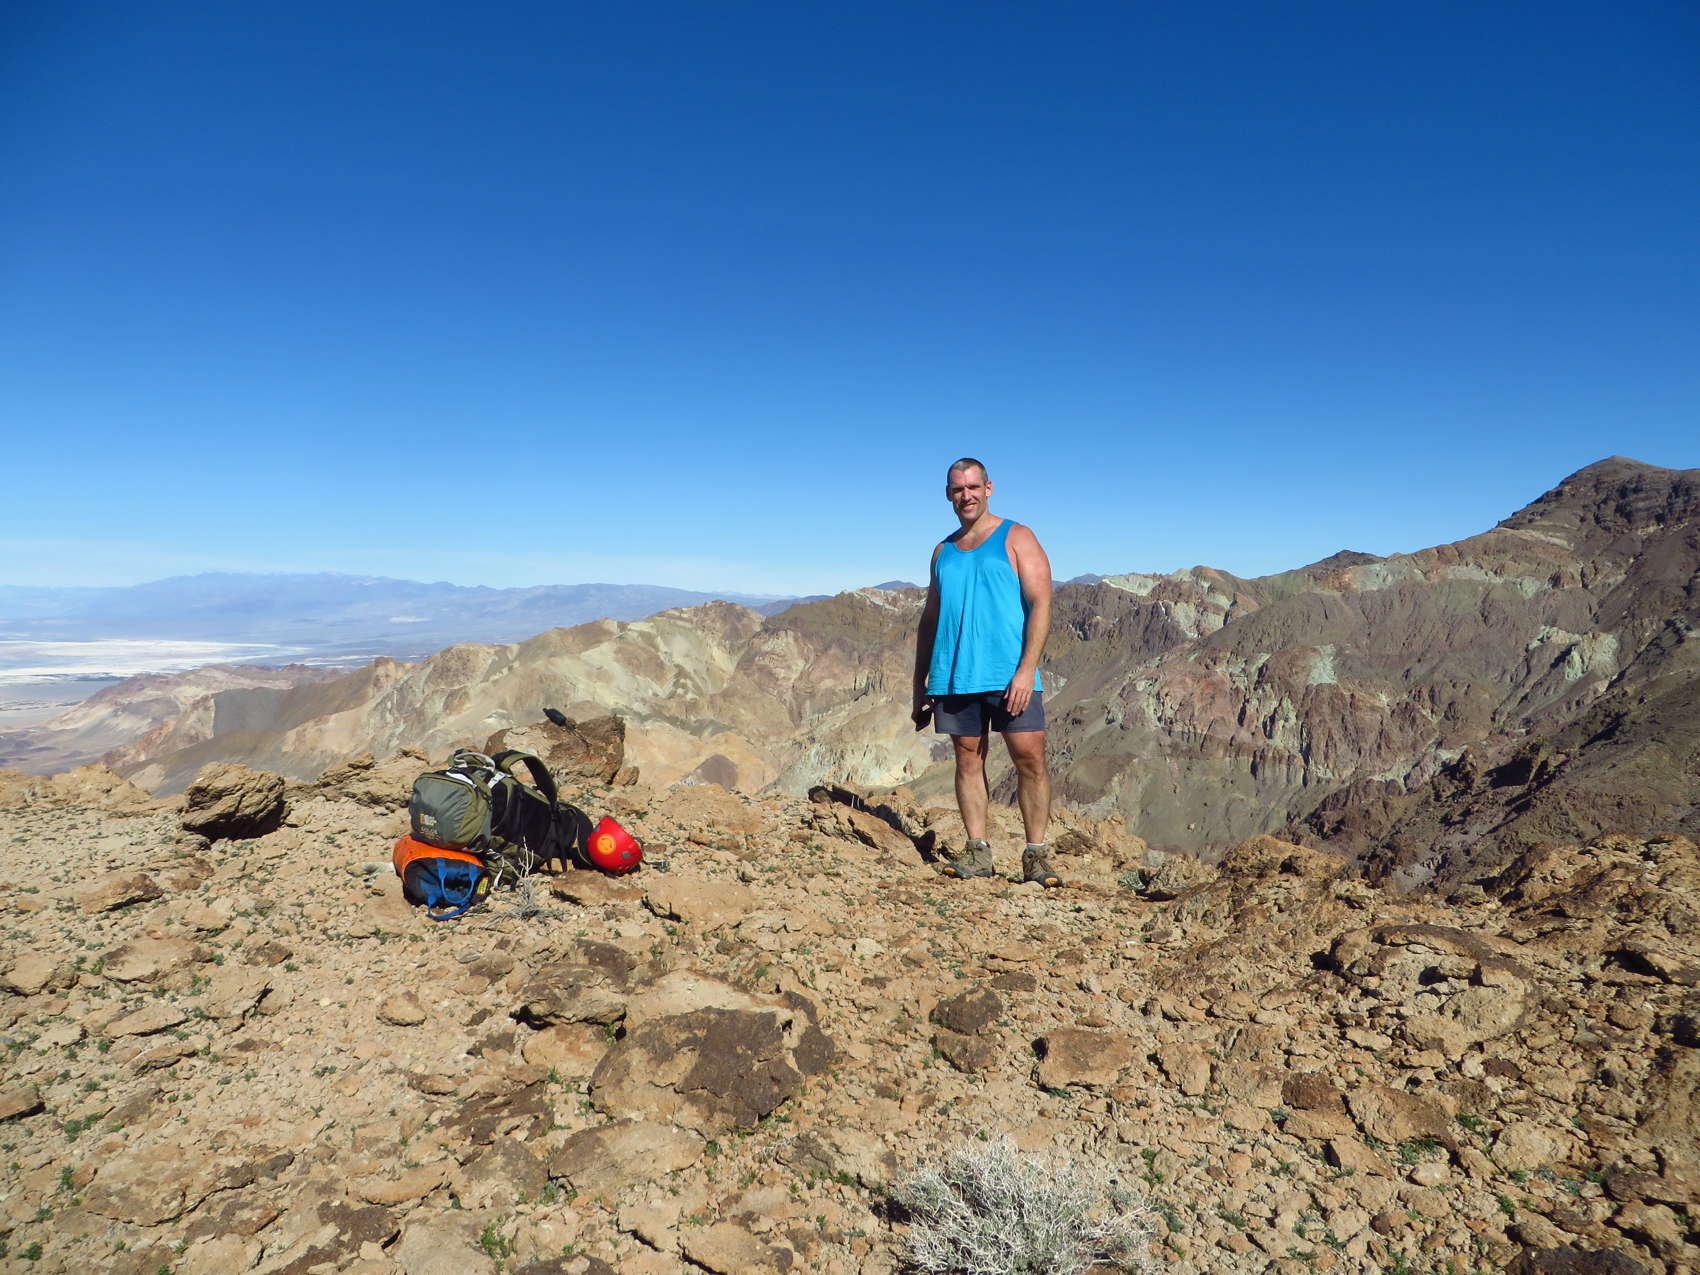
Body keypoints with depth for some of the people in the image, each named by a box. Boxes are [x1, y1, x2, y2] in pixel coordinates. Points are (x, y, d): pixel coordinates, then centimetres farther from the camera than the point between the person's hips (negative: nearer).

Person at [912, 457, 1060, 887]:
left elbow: (1040, 605, -5)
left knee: (1030, 758, -6)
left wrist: (1026, 669, -16)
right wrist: (920, 685, 13)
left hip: (1009, 674, -4)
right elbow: (929, 620, 19)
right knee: (968, 758, 5)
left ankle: (1036, 854, 3)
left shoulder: (1017, 538, 4)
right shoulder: (943, 551, 17)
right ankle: (977, 851, 12)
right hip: (954, 676, 4)